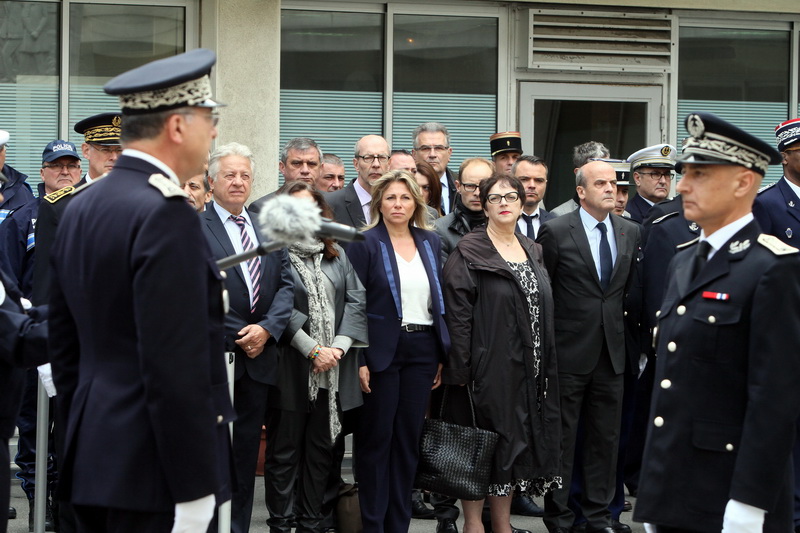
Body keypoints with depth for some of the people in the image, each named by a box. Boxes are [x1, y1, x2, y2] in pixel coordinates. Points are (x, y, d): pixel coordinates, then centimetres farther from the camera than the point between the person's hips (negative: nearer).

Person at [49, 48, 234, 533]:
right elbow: (176, 366, -21)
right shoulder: (166, 214, -16)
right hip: (153, 473, -9)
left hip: (93, 460, 9)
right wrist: (194, 490, -19)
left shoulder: (81, 207, 12)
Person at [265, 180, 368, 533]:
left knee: (321, 449, 9)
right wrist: (313, 350, -16)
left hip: (334, 370, 5)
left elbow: (356, 300, 6)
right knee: (285, 449, 2)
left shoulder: (337, 254, 13)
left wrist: (340, 345, -9)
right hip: (291, 368, -5)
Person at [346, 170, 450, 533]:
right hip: (382, 350, -4)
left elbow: (440, 299, 14)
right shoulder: (365, 243, -4)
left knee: (409, 436, 8)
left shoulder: (430, 243, 11)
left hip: (422, 351, 5)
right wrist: (359, 361, -14)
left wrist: (442, 355, 8)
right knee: (377, 438, 1)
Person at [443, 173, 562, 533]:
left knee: (518, 443, 9)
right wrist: (460, 370, -17)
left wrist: (545, 366, 12)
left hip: (528, 368, 6)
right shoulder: (468, 253, -6)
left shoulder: (532, 252, 14)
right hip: (488, 365, -6)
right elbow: (457, 313, -11)